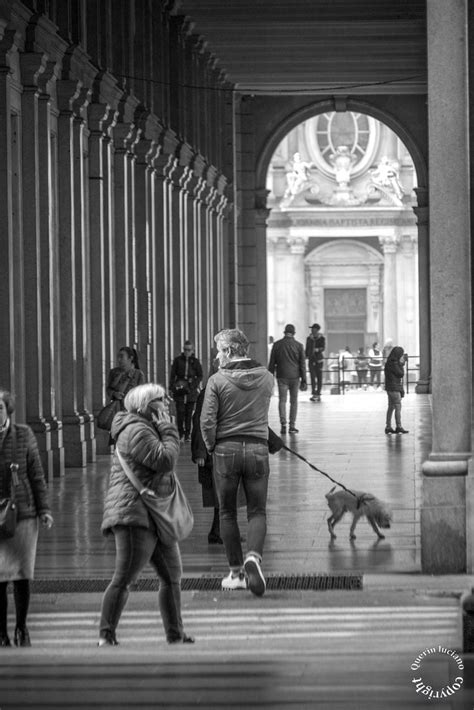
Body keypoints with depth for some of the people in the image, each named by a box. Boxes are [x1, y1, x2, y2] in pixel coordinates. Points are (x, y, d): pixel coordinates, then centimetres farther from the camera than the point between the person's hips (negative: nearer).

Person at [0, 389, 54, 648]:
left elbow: (36, 474, 4)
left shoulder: (23, 435, 0)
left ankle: (21, 628, 16)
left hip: (23, 514, 0)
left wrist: (44, 509, 0)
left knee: (21, 573, 0)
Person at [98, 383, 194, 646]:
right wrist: (168, 430, -10)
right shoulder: (138, 431, -13)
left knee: (172, 577, 15)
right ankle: (106, 636, -15)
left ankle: (175, 636, 22)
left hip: (156, 516, 11)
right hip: (134, 513, -11)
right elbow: (165, 460, -20)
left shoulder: (149, 429, 21)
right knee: (124, 578, -14)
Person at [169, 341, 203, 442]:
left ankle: (187, 434, 8)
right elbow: (172, 374, 7)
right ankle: (180, 433, 4)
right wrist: (171, 388, 1)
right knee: (180, 411, -8)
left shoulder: (195, 361, 6)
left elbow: (200, 376, 10)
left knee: (189, 412, 2)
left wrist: (195, 385, -5)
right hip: (179, 388, -1)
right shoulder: (178, 360, 5)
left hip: (191, 389, 1)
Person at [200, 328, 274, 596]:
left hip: (226, 450, -2)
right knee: (258, 511, 7)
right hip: (258, 448, 2)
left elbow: (207, 421, -11)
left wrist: (211, 446, 2)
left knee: (228, 513, 11)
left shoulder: (218, 380, -9)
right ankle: (254, 556, -19)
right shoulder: (266, 377, 2)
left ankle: (236, 572, 12)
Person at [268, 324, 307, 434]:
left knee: (282, 400, 2)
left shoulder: (277, 345, 0)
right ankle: (292, 426, 8)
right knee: (294, 401, 9)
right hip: (295, 376, 0)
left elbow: (272, 363, 2)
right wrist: (303, 380, 3)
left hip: (282, 377, 0)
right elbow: (302, 364, 0)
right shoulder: (298, 346, 0)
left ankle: (283, 424, -14)